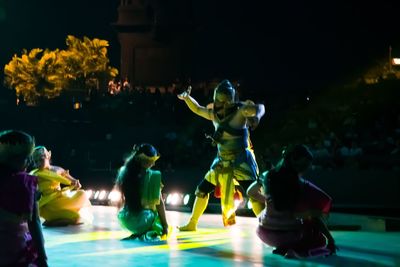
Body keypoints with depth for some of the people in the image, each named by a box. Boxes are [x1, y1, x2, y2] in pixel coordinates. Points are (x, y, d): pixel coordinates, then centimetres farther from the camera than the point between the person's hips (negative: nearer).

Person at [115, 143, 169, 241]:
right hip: (144, 220, -5)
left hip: (126, 220, 5)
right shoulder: (153, 176, -15)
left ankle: (140, 233, 17)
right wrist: (165, 225, 0)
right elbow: (159, 203, -10)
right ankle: (148, 234, -1)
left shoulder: (124, 171, -2)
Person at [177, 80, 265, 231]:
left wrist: (256, 116, -45)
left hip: (241, 161, -6)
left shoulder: (239, 111, -14)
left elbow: (260, 108, -23)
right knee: (202, 190, 11)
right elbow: (198, 109, 18)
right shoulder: (214, 114, 4)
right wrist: (187, 97, 4)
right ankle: (192, 224, 27)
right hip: (222, 162, 7)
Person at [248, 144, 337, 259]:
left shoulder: (267, 176, -8)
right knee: (321, 241, 27)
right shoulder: (303, 185, -16)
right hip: (291, 235, -2)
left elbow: (250, 192, 12)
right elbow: (315, 217, -12)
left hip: (266, 234, 3)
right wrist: (330, 239, -1)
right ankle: (297, 250, 0)